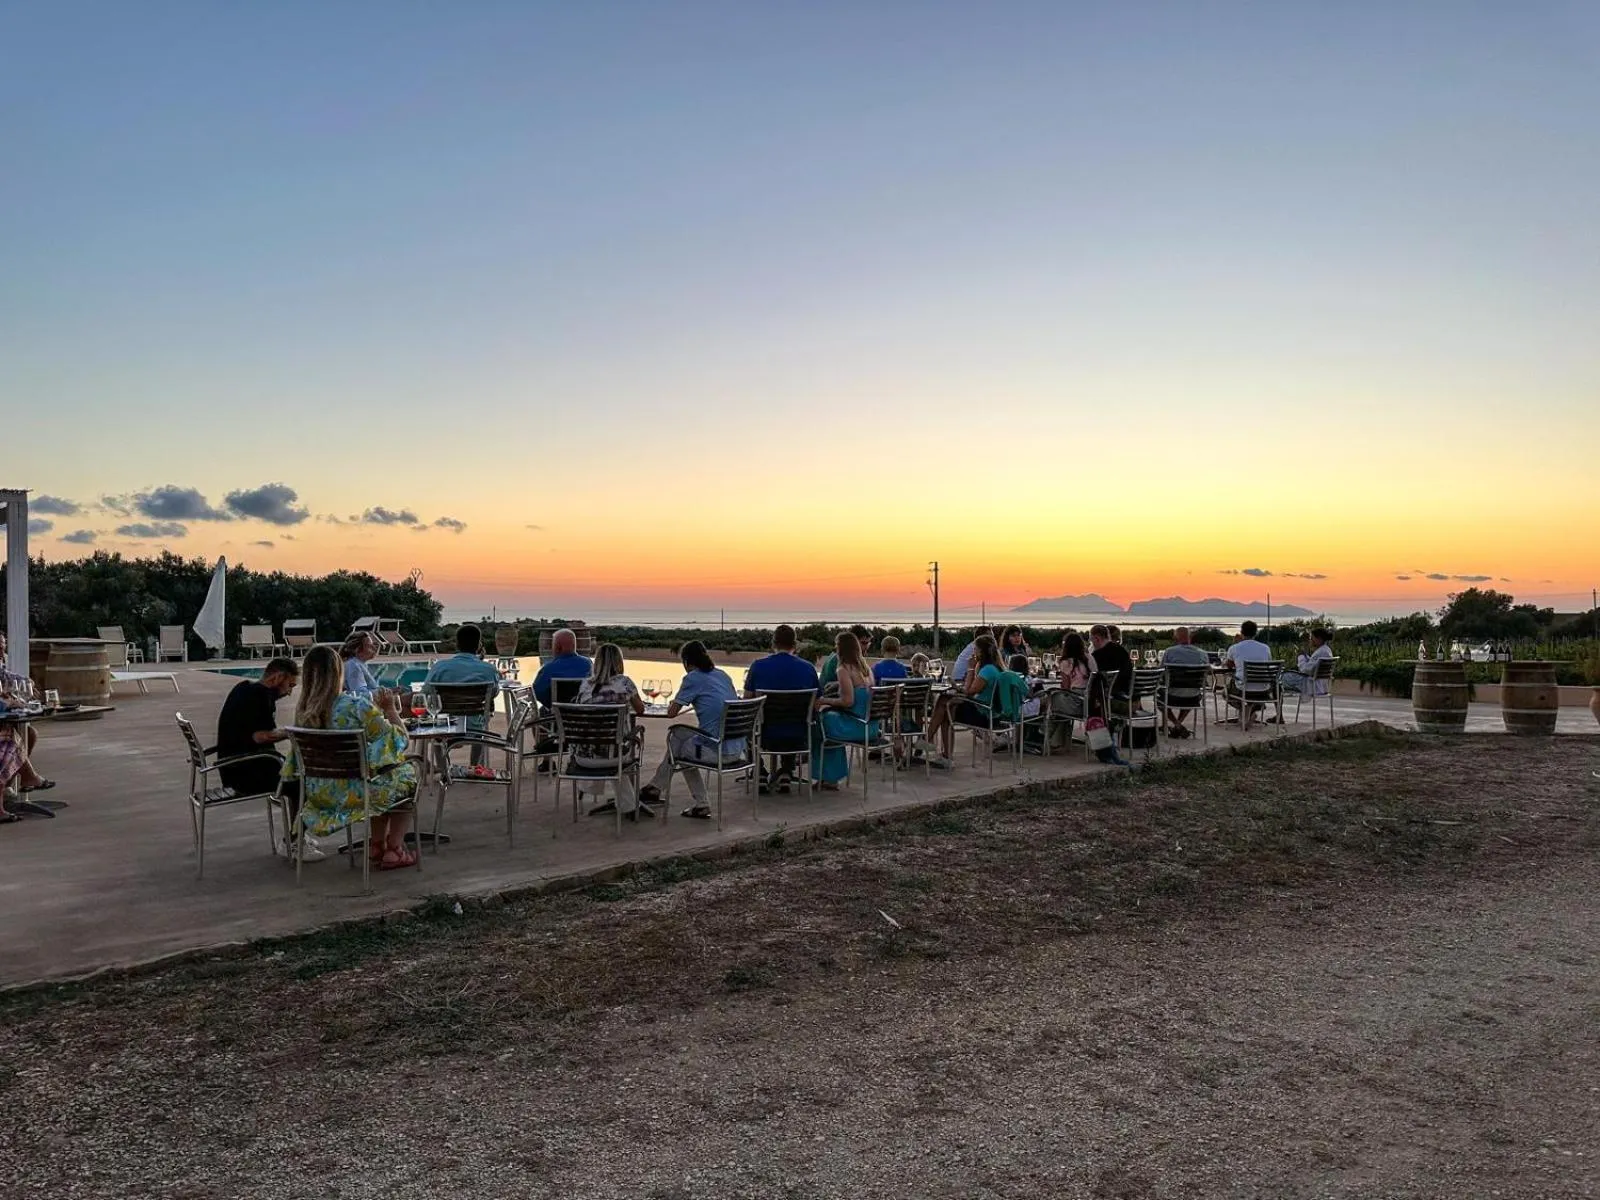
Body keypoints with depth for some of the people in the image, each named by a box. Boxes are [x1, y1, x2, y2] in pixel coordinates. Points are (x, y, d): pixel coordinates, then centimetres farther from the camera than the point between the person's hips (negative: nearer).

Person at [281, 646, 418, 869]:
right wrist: (391, 709, 2)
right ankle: (394, 850, 17)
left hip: (317, 795, 7)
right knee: (409, 771, 19)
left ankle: (377, 845, 33)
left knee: (381, 776, 31)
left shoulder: (302, 710, -2)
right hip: (352, 795, -7)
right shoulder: (357, 706, -21)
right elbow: (399, 739, -15)